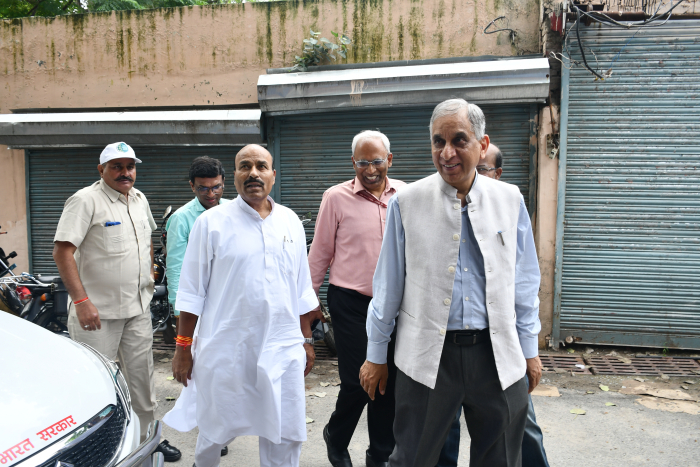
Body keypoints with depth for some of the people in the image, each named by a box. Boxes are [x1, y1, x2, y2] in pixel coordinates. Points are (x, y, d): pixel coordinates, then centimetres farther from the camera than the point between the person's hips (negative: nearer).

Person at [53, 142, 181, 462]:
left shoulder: (140, 200, 11)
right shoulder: (85, 200, -12)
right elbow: (62, 251, -18)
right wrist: (81, 301, -24)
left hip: (138, 307, 7)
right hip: (98, 310, -6)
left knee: (142, 375, 15)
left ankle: (146, 438, 29)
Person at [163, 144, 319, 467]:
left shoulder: (291, 222, 6)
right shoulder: (212, 222, -4)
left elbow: (302, 289, 11)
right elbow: (192, 290, -2)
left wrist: (307, 339, 12)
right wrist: (183, 346, -3)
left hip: (283, 349, 3)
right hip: (225, 351, -2)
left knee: (285, 435, 8)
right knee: (216, 431, 14)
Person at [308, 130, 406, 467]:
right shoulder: (336, 197, -4)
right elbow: (320, 253, 1)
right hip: (351, 303, -3)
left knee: (390, 381, 10)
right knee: (358, 382, 0)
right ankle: (336, 440, 31)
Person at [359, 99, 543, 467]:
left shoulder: (510, 200, 2)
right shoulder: (406, 202, -3)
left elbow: (524, 281, 10)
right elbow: (388, 285, 2)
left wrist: (530, 350, 12)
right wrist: (376, 356, 6)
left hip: (499, 355, 2)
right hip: (426, 355, -2)